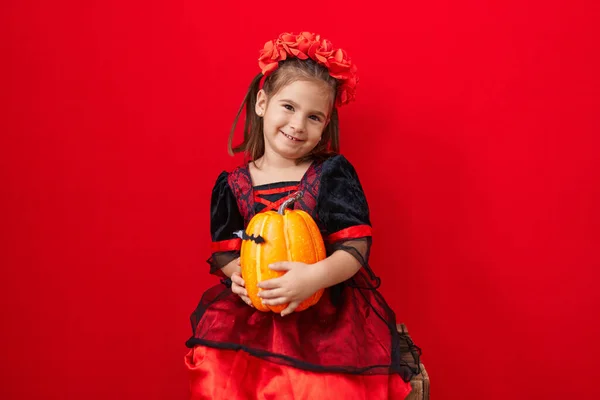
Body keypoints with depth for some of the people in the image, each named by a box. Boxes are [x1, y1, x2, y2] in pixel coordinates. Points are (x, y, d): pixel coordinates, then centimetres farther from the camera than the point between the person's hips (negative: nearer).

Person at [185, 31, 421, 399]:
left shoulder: (333, 174, -2)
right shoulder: (232, 186, 6)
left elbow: (355, 249, -8)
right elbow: (224, 250, 10)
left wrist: (315, 276, -27)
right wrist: (238, 273, -14)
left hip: (330, 304, -2)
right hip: (256, 307, 3)